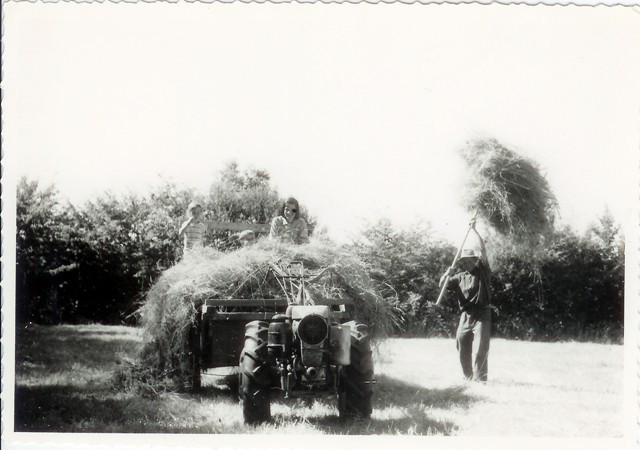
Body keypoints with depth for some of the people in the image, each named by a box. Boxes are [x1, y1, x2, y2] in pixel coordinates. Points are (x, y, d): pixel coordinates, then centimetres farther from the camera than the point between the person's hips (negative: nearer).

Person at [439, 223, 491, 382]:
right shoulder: (460, 276, 13)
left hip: (481, 314, -5)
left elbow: (483, 250, -8)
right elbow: (442, 284, 10)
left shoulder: (482, 271, 2)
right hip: (466, 315, 5)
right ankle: (468, 376, 22)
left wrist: (474, 230, -8)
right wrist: (448, 273, -10)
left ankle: (479, 377, -13)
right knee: (462, 347, 9)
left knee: (480, 348, -13)